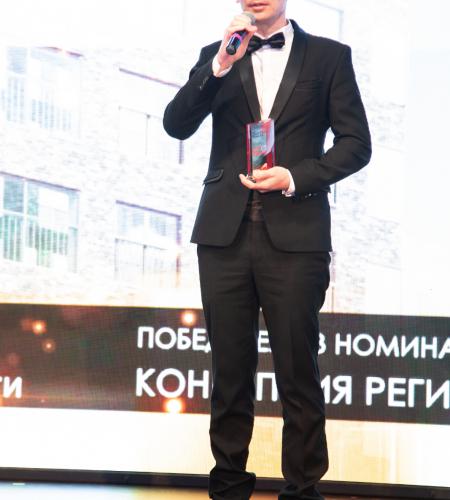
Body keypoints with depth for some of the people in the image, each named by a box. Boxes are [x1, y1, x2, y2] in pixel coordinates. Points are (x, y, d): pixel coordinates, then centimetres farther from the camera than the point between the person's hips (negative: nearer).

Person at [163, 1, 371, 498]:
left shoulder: (329, 56, 7)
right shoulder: (215, 57, 13)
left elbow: (356, 143, 4)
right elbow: (176, 125, -1)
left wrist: (296, 177, -10)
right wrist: (222, 63, -12)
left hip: (294, 235, -2)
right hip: (226, 233, 2)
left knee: (298, 372, -1)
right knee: (230, 371, 7)